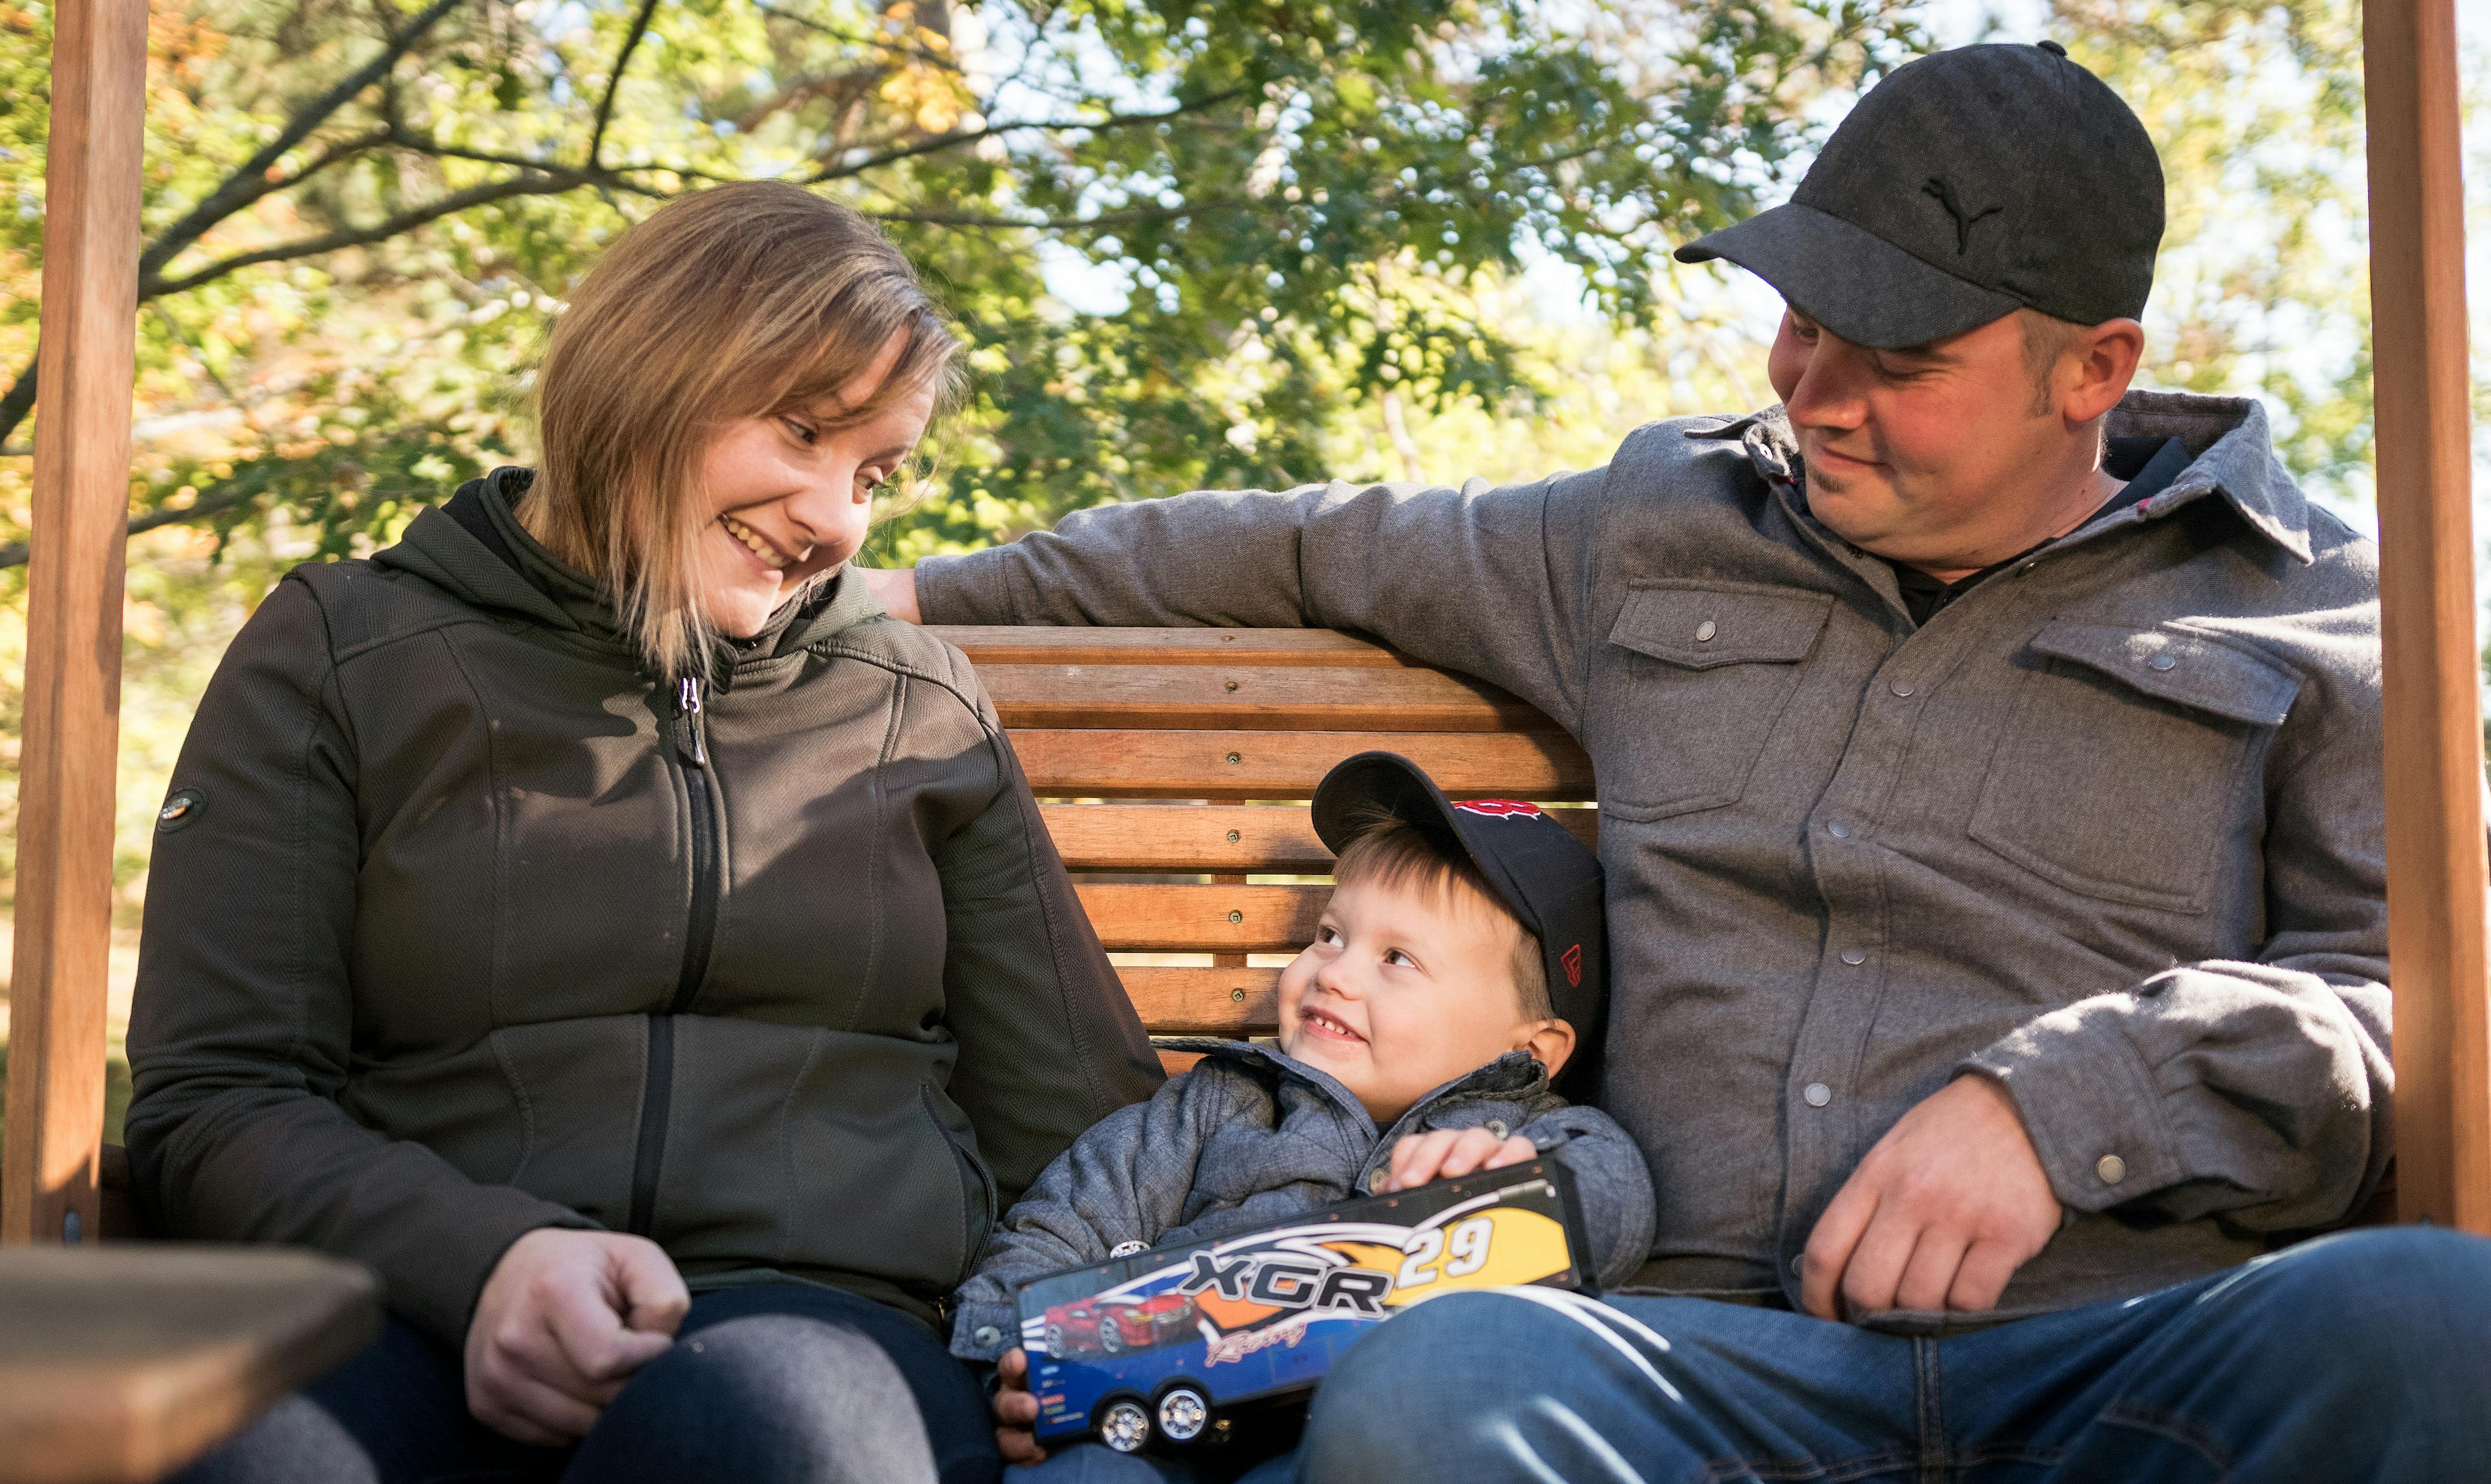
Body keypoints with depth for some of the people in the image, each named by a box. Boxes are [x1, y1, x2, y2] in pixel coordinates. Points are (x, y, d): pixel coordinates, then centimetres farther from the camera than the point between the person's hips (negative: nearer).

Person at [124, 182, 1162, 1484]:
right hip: (425, 1322, -1)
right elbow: (211, 1103, 5)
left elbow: (1069, 1127, 18)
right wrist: (480, 1259, -13)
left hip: (819, 1316, 1)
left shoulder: (925, 712, 19)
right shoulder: (343, 658, 12)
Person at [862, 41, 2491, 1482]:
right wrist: (937, 593, 32)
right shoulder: (1652, 541, 21)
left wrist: (2056, 1105, -11)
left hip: (2154, 1343, 0)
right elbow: (1317, 548, 32)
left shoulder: (2302, 606, 13)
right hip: (1721, 1336, 1)